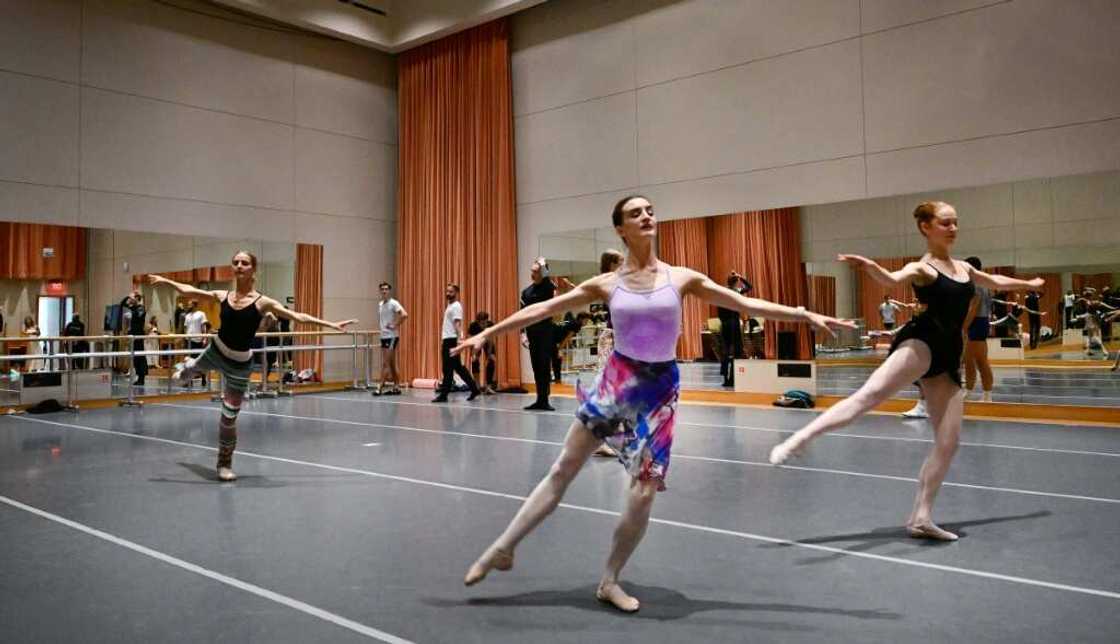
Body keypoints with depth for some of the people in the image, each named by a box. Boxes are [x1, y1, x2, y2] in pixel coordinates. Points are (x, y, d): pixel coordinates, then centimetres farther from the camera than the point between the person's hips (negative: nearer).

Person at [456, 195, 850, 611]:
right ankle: (502, 548, 19)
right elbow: (543, 309, 3)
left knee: (645, 492, -1)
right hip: (616, 379, 0)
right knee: (562, 469, 4)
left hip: (660, 386, 0)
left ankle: (609, 582, 19)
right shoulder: (606, 284, 0)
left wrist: (808, 315, -1)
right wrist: (487, 334, 3)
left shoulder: (682, 278, -1)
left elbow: (746, 304, 2)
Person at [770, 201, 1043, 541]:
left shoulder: (963, 268, 23)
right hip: (921, 343, -7)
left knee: (948, 441, 1)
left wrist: (1028, 284, 59)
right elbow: (892, 279, -21)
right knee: (870, 394, -33)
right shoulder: (921, 268, 1)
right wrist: (869, 266, -43)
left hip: (947, 356, 7)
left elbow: (995, 281, 44)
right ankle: (799, 439, -38)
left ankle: (920, 518, 8)